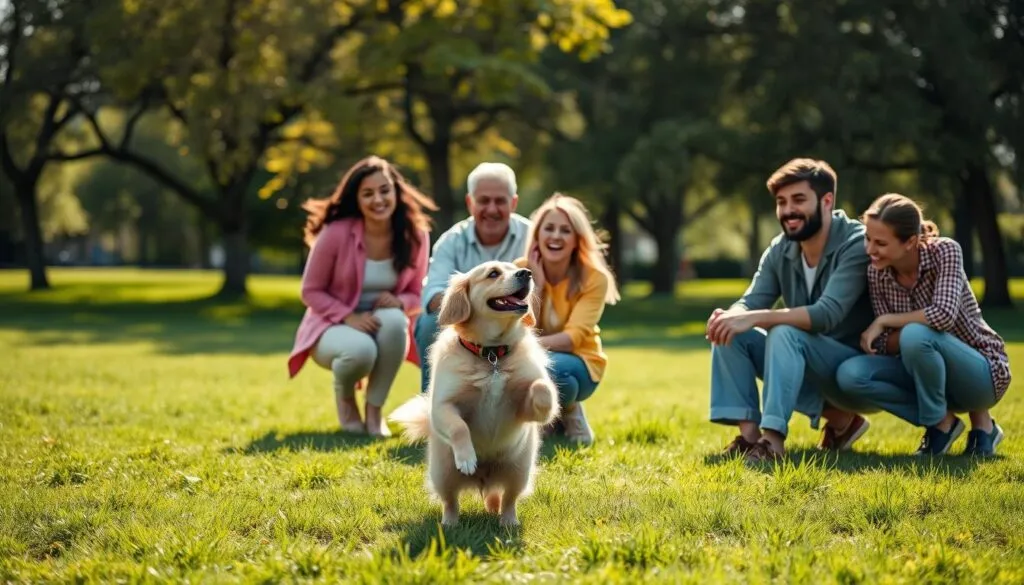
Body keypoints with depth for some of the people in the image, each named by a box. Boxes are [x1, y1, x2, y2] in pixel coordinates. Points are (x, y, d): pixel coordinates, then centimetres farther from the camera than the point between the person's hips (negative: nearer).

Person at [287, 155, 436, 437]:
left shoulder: (415, 235, -9)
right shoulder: (336, 233, -19)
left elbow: (416, 295, 3)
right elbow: (311, 291, -10)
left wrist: (399, 302, -21)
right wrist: (348, 317, -25)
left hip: (384, 327, 3)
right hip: (334, 326, -3)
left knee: (394, 319, -35)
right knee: (361, 349, -38)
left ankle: (374, 409, -13)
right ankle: (344, 395, 3)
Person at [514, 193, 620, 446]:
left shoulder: (594, 278, -15)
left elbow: (574, 337, -24)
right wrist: (536, 283, -21)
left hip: (578, 365, -3)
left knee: (546, 367, -37)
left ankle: (568, 411, -3)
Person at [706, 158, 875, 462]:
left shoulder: (857, 245, -19)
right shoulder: (780, 250, 2)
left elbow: (827, 315, -31)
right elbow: (750, 304, -7)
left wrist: (755, 318, -38)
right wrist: (731, 315, -32)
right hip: (802, 364, 7)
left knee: (785, 333, -33)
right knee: (728, 331, -12)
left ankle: (773, 437, -32)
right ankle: (749, 433, -18)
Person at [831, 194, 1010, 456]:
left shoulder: (945, 251, -19)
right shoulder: (876, 274, -7)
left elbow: (944, 315, -34)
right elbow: (886, 346, -9)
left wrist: (884, 320, -23)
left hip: (982, 375, -5)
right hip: (928, 373, 5)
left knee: (915, 335, -35)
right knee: (850, 375, -20)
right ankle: (943, 420, -2)